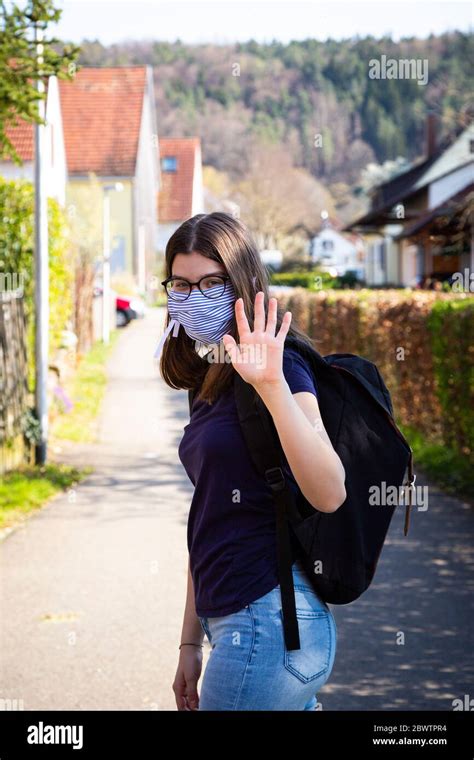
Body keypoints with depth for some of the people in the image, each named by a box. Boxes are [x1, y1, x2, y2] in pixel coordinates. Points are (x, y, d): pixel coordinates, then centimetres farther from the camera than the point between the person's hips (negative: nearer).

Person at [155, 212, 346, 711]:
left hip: (267, 622, -8)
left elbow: (329, 495, -27)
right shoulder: (208, 381, 15)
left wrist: (273, 384, -36)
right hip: (232, 621, 9)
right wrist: (191, 642, 18)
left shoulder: (280, 366, -11)